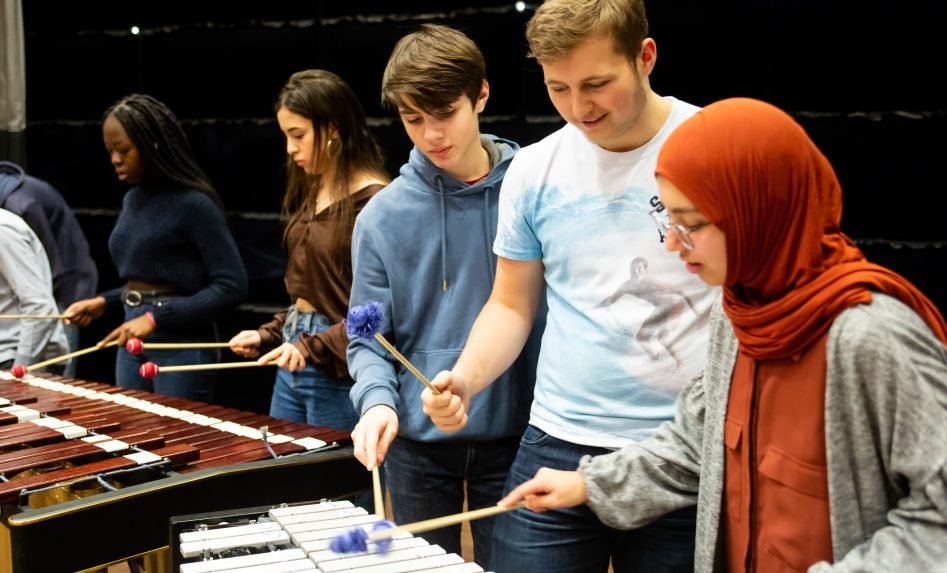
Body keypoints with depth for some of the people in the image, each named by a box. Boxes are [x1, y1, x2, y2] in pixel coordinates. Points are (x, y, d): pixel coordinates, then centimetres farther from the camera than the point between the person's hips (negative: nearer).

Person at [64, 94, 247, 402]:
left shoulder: (192, 203, -13)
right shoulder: (132, 199, 10)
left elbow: (231, 285, -18)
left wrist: (155, 318, -21)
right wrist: (104, 301, 6)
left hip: (183, 346, -7)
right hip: (133, 344, 7)